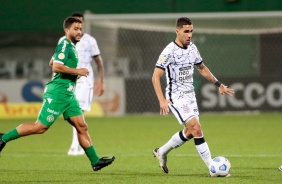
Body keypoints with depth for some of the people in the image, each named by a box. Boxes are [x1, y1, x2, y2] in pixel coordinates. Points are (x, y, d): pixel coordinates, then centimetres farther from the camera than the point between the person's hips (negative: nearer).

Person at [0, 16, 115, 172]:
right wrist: (77, 71, -17)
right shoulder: (64, 45, -13)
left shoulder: (71, 46, 17)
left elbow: (52, 63, 30)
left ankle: (95, 161, 3)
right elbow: (56, 67, -25)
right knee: (41, 126, -6)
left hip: (68, 94, 10)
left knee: (81, 127, 3)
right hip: (58, 93, -10)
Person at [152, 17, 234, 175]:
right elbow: (156, 77, -19)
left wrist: (219, 84, 19)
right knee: (196, 128, -17)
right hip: (176, 97, -8)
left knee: (189, 132, 15)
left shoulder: (192, 48, 5)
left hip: (190, 95, 8)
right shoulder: (170, 51, -17)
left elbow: (202, 68, 22)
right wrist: (162, 100, -28)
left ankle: (162, 152, 35)